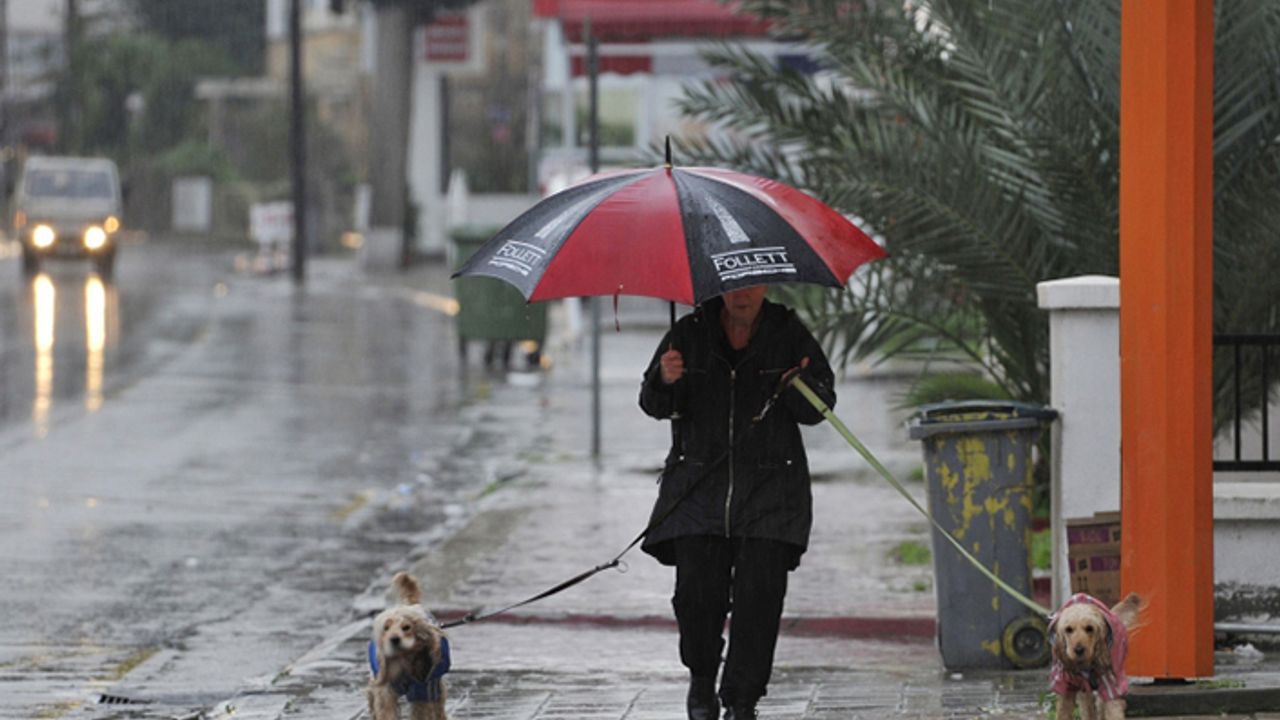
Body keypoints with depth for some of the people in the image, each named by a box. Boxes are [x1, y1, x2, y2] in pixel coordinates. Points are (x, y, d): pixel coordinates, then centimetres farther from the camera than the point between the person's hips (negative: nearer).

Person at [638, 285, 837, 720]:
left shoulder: (789, 334, 4)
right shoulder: (690, 333, 6)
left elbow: (820, 407, 2)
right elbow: (654, 405, 4)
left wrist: (798, 388, -20)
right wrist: (664, 381, -19)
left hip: (769, 489, 0)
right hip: (699, 486, 0)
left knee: (759, 594, -10)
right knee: (697, 590, -9)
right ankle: (701, 676, 18)